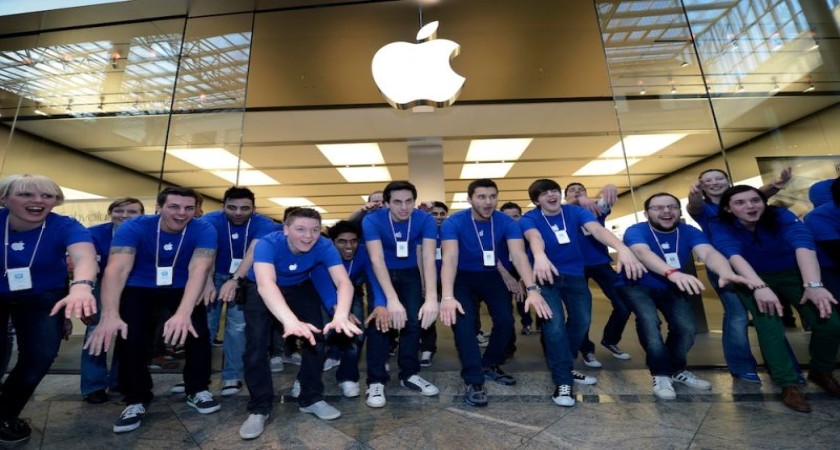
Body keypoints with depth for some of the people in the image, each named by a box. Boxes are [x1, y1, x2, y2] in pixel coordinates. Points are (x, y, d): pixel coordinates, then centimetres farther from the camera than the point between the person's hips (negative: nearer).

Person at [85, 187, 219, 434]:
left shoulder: (203, 230, -22)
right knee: (131, 338, -13)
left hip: (181, 288, 0)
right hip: (139, 288, 1)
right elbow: (117, 269, -31)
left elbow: (198, 269, -34)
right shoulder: (134, 227, -20)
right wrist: (109, 315, -44)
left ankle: (197, 390, 8)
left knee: (197, 331, -16)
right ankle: (136, 400, 13)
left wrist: (184, 312, -47)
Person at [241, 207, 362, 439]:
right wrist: (290, 320, -69)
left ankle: (311, 398, 12)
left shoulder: (324, 246, -29)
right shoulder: (268, 244, -35)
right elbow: (266, 283, -52)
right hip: (261, 291, -2)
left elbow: (344, 282, -39)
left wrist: (341, 316, -60)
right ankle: (259, 408, 5)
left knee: (315, 335, -8)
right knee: (256, 341, -16)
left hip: (299, 288, 2)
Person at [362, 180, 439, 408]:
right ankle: (376, 380, 3)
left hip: (410, 274, 2)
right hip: (381, 274, -1)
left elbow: (428, 258, -30)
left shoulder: (425, 220, -22)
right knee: (379, 320, -13)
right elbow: (377, 260, -34)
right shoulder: (372, 221, -26)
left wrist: (431, 298, -43)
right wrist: (392, 299, -45)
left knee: (414, 320, -5)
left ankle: (409, 374, 16)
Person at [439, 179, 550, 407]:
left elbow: (519, 255, -27)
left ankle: (490, 365, 21)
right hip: (462, 277, -2)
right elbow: (450, 258, -35)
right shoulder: (454, 223, -23)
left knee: (506, 320, -6)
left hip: (490, 276, 3)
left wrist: (532, 289, -43)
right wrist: (447, 296, -49)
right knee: (463, 323, -18)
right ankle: (473, 381, -2)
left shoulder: (507, 222, -15)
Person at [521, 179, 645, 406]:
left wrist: (622, 248, -46)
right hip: (546, 276, -4)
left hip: (574, 275, 4)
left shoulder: (575, 212, -8)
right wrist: (539, 256, -62)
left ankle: (563, 366, 31)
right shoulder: (529, 219, -16)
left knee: (582, 321, 10)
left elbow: (597, 229, -26)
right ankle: (563, 380, -4)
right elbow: (534, 237, -39)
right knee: (555, 323, -17)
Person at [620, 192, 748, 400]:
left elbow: (708, 253, -29)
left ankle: (677, 370, 20)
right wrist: (671, 272, -63)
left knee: (686, 326, -9)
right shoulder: (636, 231, -23)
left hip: (672, 288, 5)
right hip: (636, 286, -4)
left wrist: (725, 272, -52)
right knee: (649, 319, -29)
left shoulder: (689, 232, -10)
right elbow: (643, 253, -44)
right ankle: (661, 374, -10)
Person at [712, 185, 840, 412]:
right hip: (753, 280, -2)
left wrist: (813, 285, -45)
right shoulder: (722, 227, -18)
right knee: (769, 328, -20)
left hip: (793, 274, 2)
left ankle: (821, 372, 15)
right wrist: (759, 287, -46)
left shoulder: (780, 215, -16)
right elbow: (733, 255, -31)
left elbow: (803, 242, -30)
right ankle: (789, 384, -4)